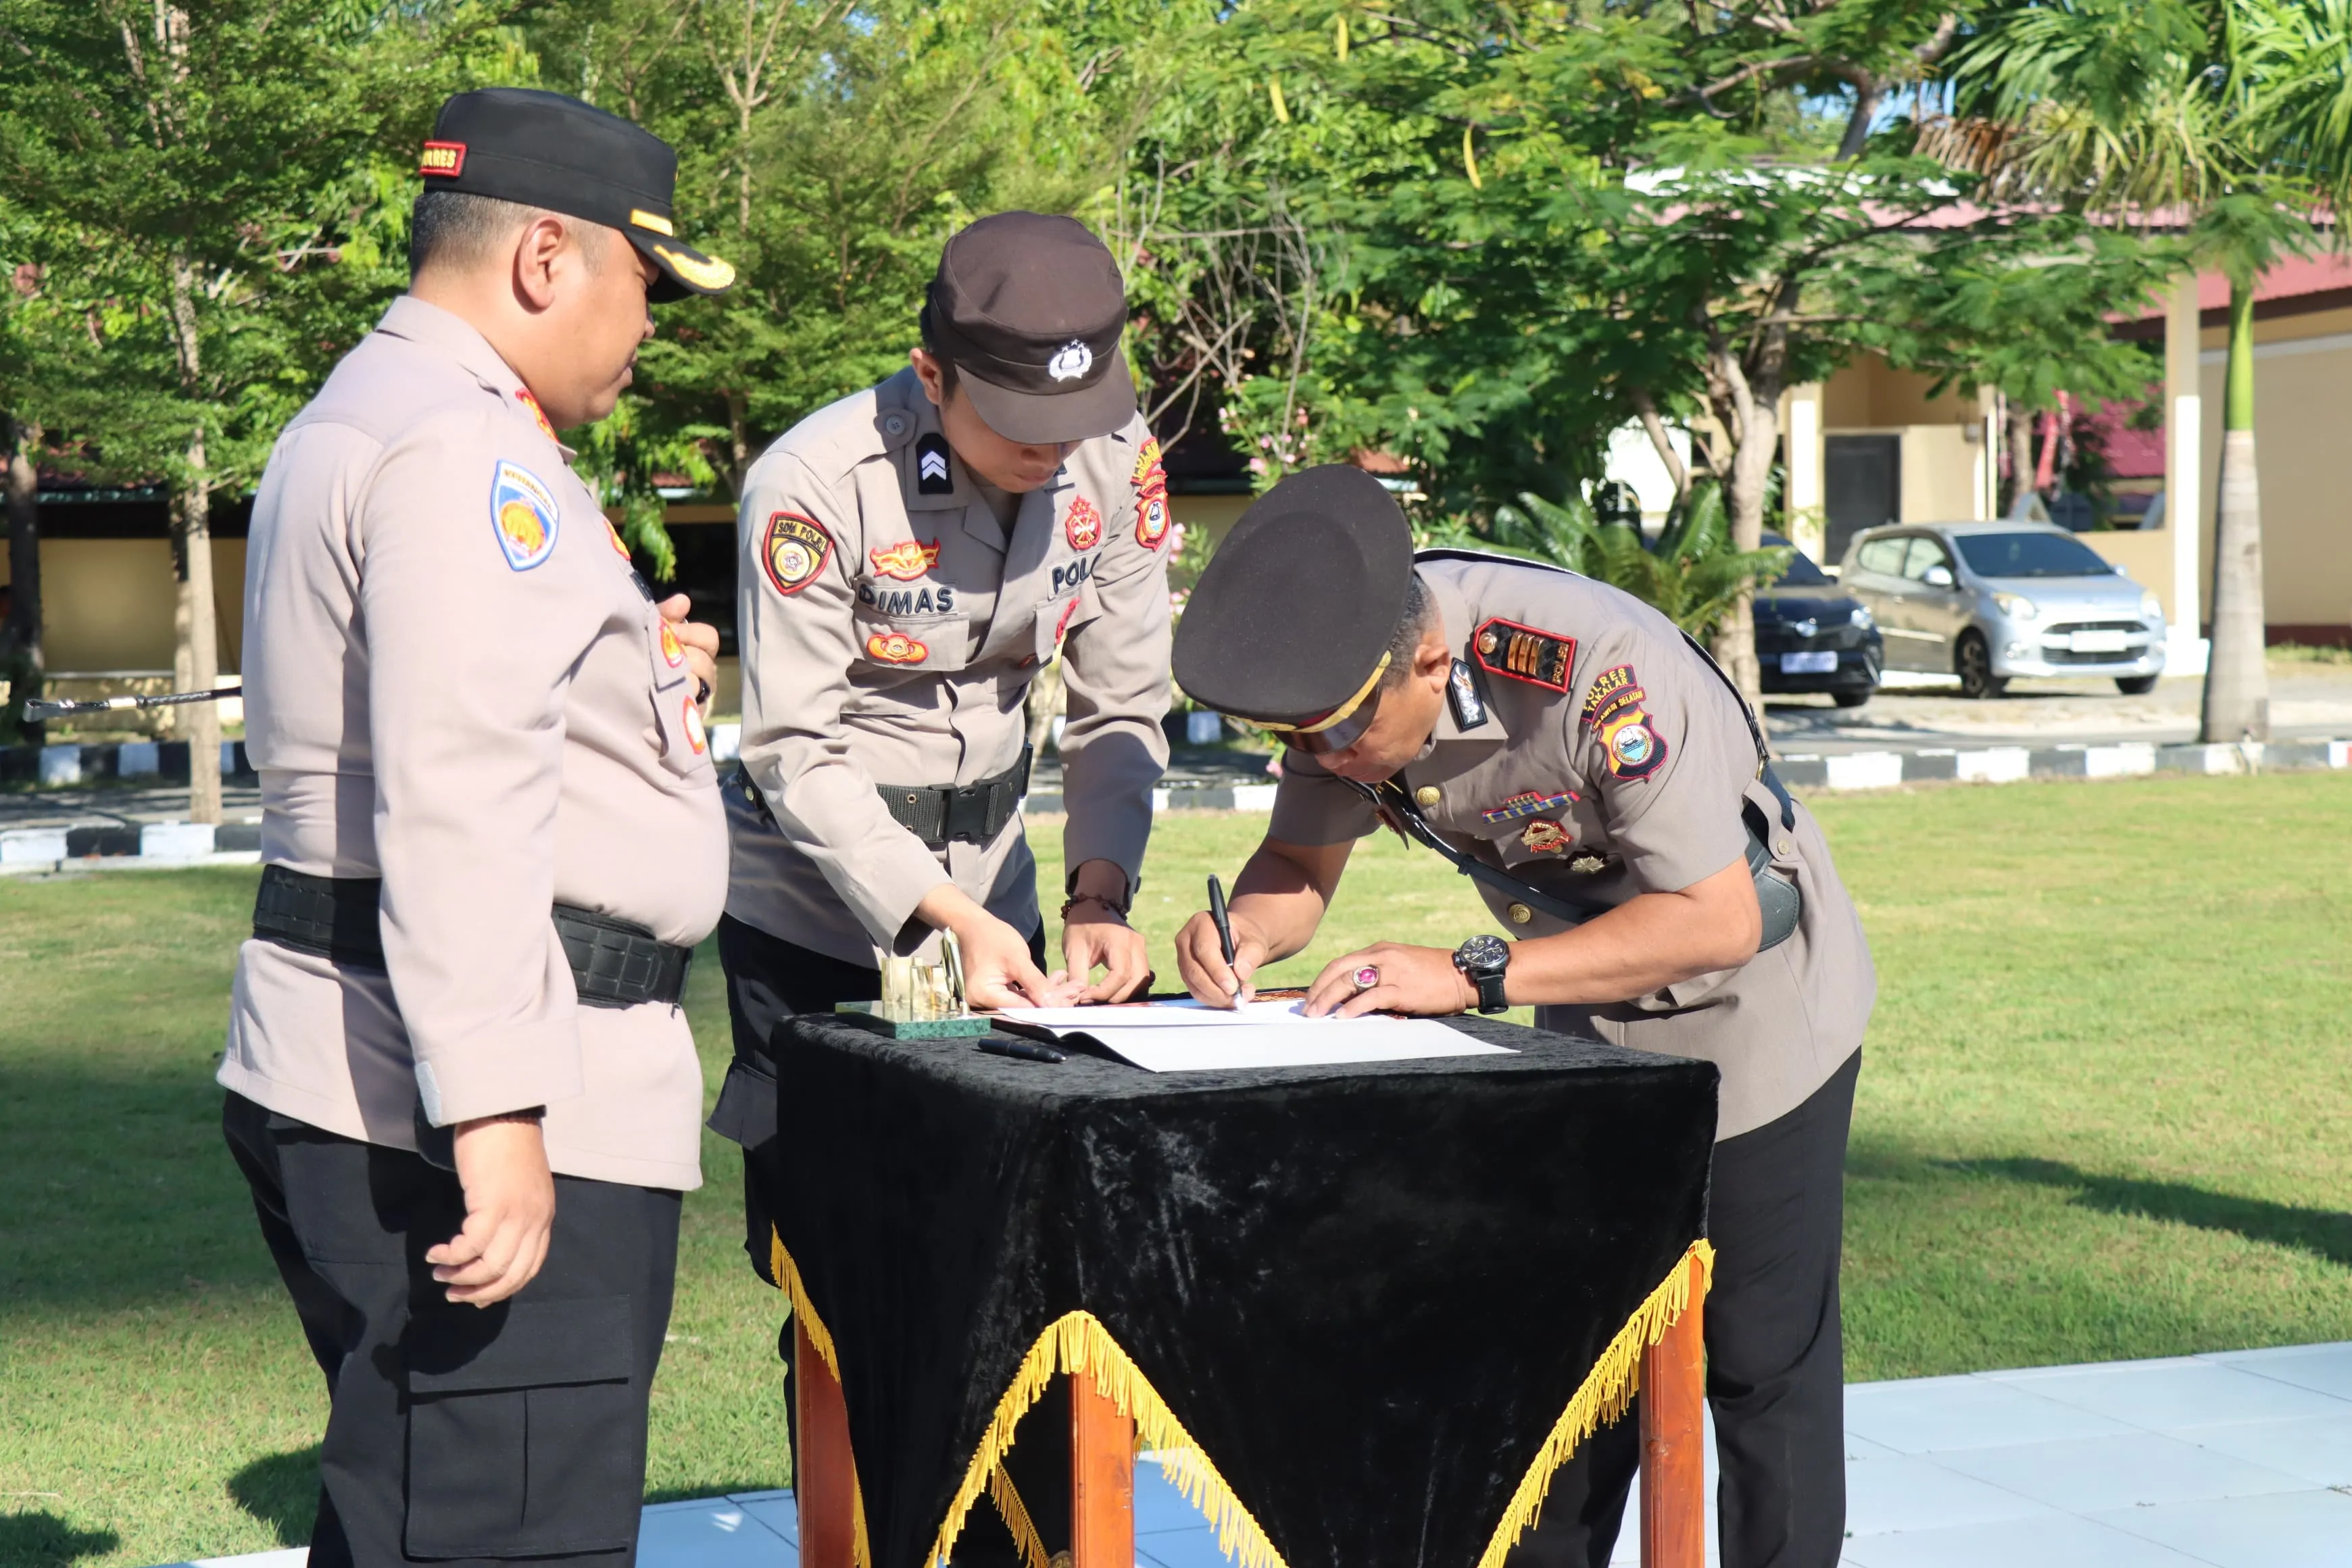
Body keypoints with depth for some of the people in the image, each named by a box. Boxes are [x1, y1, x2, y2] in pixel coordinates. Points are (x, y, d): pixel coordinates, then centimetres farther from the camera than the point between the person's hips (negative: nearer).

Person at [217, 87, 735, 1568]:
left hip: (354, 1087, 11)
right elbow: (454, 800, -24)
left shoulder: (354, 422, 21)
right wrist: (497, 1114, -28)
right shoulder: (470, 451, -14)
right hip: (452, 1114, -11)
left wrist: (618, 678, 22)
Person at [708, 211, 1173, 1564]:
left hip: (996, 880, 4)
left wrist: (1100, 893, -17)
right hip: (818, 909, -4)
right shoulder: (817, 484, -22)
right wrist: (946, 920, -29)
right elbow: (798, 752, -20)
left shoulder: (1117, 459, -9)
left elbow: (1123, 709, -2)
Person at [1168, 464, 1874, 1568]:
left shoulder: (1601, 670, -38)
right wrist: (1245, 927, -28)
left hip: (1760, 1008, -6)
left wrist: (1473, 976, -37)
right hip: (1594, 1023, 6)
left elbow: (1720, 920, -33)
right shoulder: (1340, 668, -18)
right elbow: (1300, 862, -4)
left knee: (1763, 1362, -1)